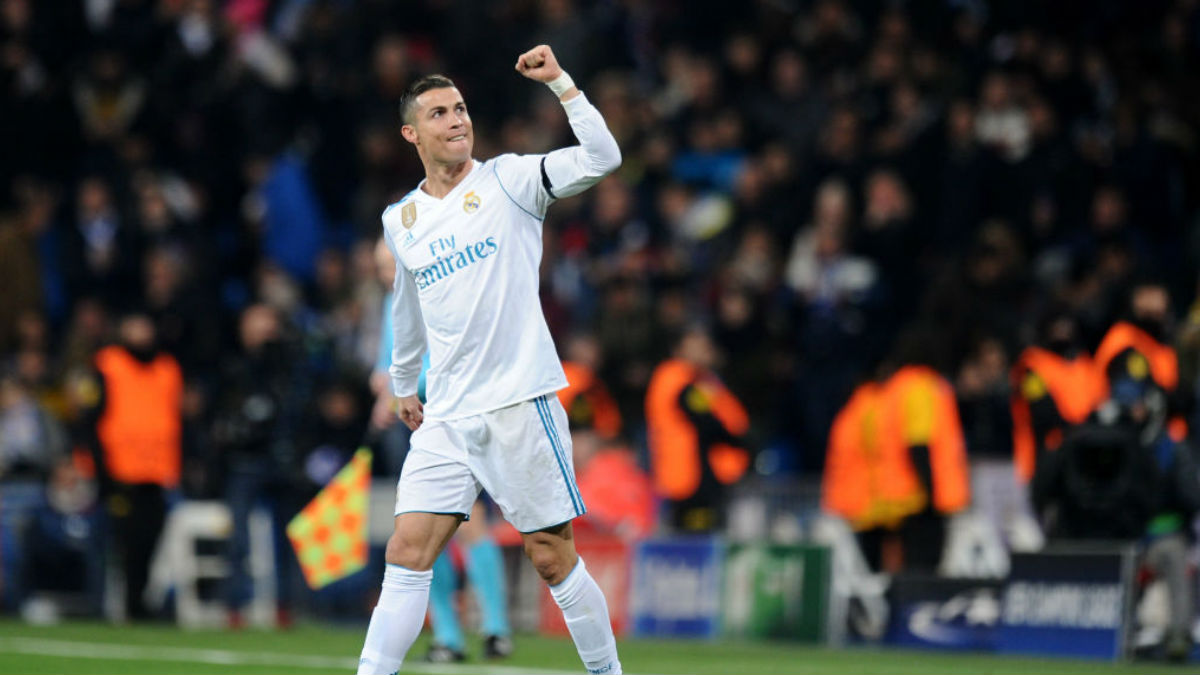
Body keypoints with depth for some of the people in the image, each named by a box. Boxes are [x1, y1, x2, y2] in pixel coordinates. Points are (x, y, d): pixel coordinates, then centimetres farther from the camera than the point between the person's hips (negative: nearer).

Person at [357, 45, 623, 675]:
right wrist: (402, 382, 38)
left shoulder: (507, 180, 0)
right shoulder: (399, 220, 13)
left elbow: (601, 157, -14)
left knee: (553, 558, -1)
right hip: (446, 419, 4)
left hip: (520, 404, -4)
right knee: (407, 554, -5)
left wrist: (559, 80, -18)